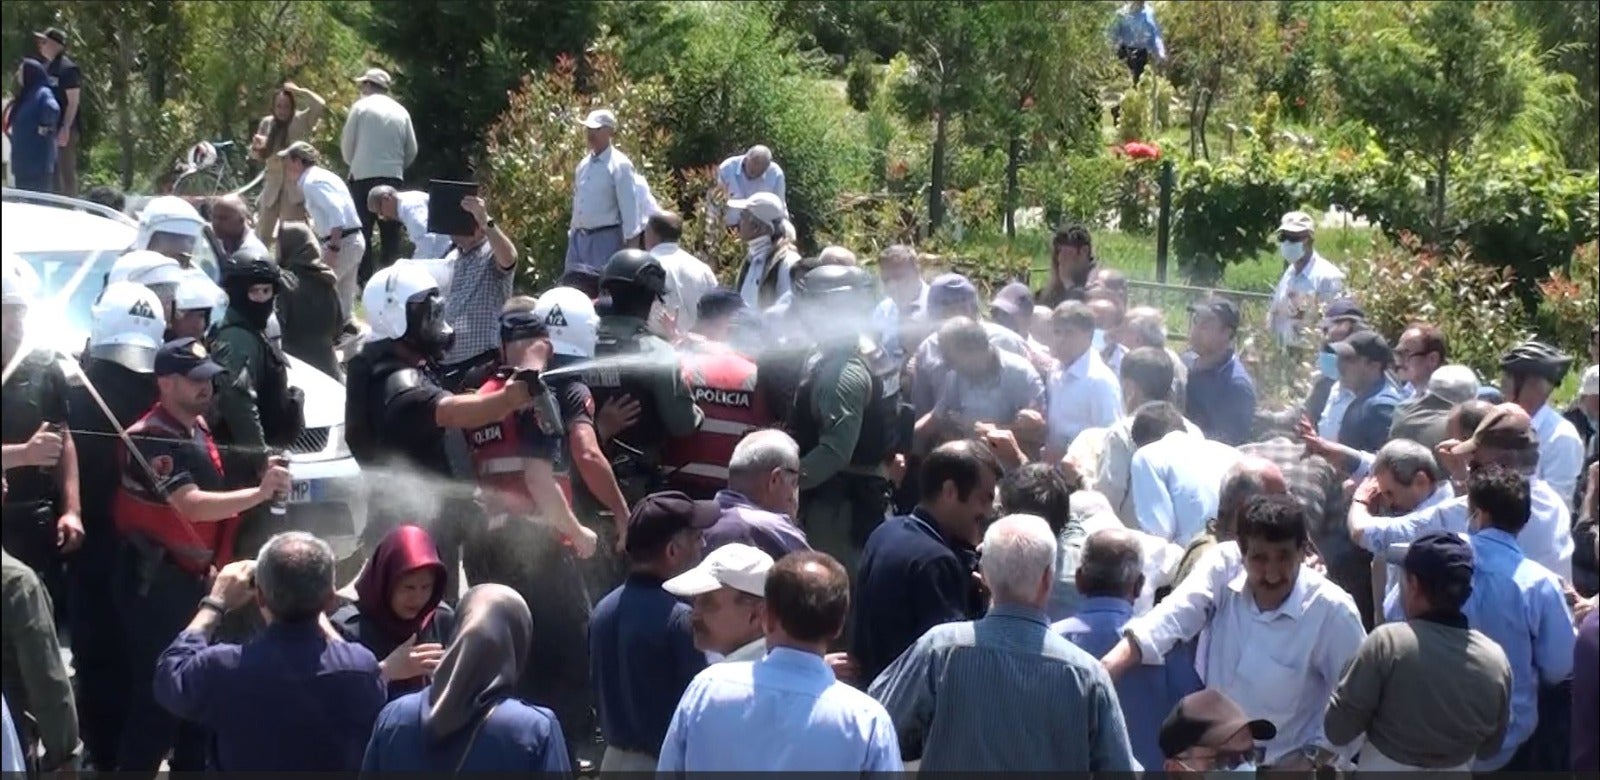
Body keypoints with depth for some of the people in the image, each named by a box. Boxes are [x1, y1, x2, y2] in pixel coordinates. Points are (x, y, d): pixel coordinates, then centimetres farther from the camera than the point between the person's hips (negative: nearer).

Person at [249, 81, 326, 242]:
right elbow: (257, 155, 14)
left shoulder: (302, 121, -3)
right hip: (272, 183, 5)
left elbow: (320, 105, -21)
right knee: (262, 233, 10)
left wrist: (298, 91, -14)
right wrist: (257, 146, -9)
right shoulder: (267, 123, 10)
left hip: (295, 183, -5)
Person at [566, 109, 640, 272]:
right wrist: (574, 233, 18)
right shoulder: (583, 164, 13)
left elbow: (629, 207, -13)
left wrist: (629, 242, -16)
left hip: (606, 238, -7)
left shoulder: (619, 165, -10)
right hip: (579, 237, 8)